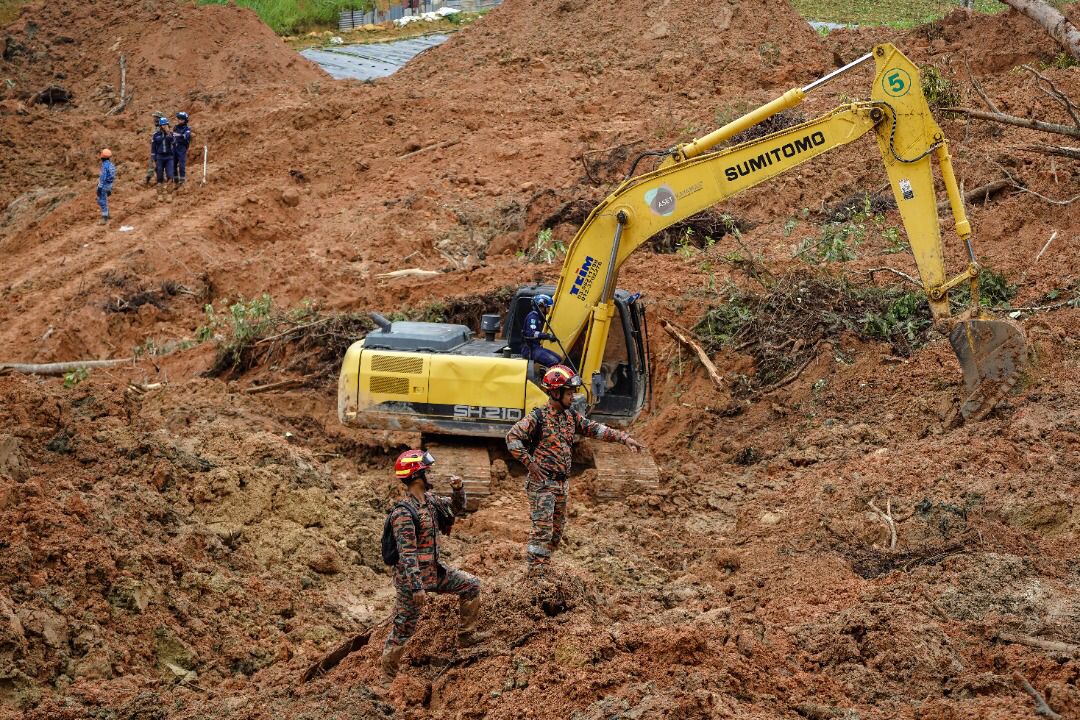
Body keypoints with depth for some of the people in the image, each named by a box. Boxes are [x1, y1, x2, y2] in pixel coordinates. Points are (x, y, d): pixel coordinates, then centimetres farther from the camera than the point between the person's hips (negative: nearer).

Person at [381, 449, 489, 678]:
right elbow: (407, 554, -27)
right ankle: (388, 674, 15)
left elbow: (456, 508, 18)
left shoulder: (429, 499, 2)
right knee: (403, 629, 1)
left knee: (471, 586, 13)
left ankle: (467, 635, 25)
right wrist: (417, 587, -29)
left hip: (434, 571, 9)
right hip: (412, 578, -9)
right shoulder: (404, 513, -26)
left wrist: (458, 489, -3)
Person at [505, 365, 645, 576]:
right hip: (542, 482, -8)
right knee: (542, 529, -11)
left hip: (562, 483, 8)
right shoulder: (537, 418, -13)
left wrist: (624, 438, -2)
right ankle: (535, 576, -9)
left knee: (557, 530, 14)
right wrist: (529, 462, -21)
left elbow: (595, 429, 8)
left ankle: (542, 568, 25)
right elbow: (512, 437, -19)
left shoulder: (571, 417, 10)